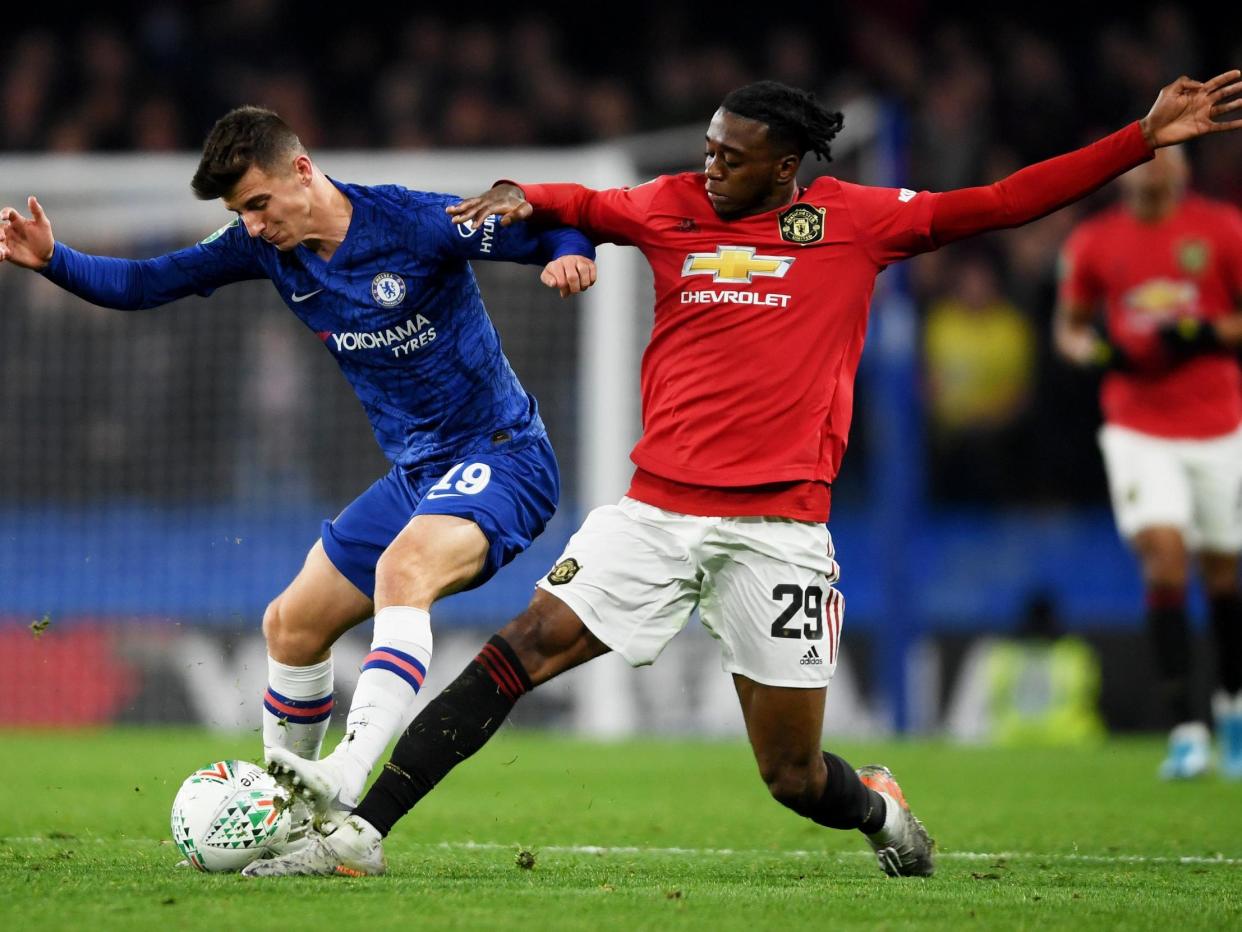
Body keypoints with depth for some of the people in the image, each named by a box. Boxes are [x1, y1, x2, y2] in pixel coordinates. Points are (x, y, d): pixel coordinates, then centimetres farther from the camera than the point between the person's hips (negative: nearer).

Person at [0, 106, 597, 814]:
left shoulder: (414, 223, -19)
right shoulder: (264, 245, 0)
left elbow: (555, 232, -13)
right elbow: (144, 285, 6)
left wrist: (571, 256, -36)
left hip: (501, 456, -8)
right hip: (416, 474, 8)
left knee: (401, 568, -35)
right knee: (292, 624, 10)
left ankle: (345, 791, -46)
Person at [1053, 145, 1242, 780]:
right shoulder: (1093, 243, 3)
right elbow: (1067, 326, 15)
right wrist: (1097, 348, -7)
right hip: (1137, 429, 0)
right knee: (1162, 551, -17)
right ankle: (1186, 729, -18)